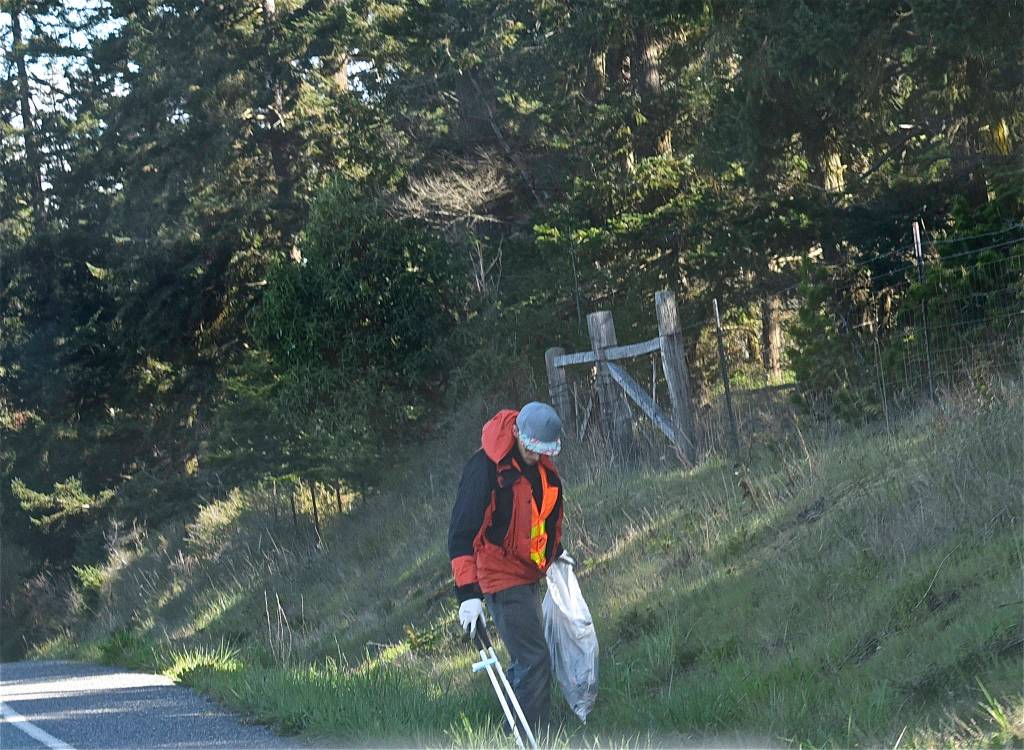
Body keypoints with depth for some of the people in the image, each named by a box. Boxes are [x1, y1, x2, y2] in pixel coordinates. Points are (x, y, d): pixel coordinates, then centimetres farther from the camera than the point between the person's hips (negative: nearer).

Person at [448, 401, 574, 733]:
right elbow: (462, 533, -24)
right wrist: (468, 593, -30)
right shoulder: (486, 467, -23)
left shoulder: (540, 465, 3)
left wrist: (554, 550, 36)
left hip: (528, 575, 9)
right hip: (501, 578, -9)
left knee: (525, 661, 17)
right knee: (534, 661, -13)